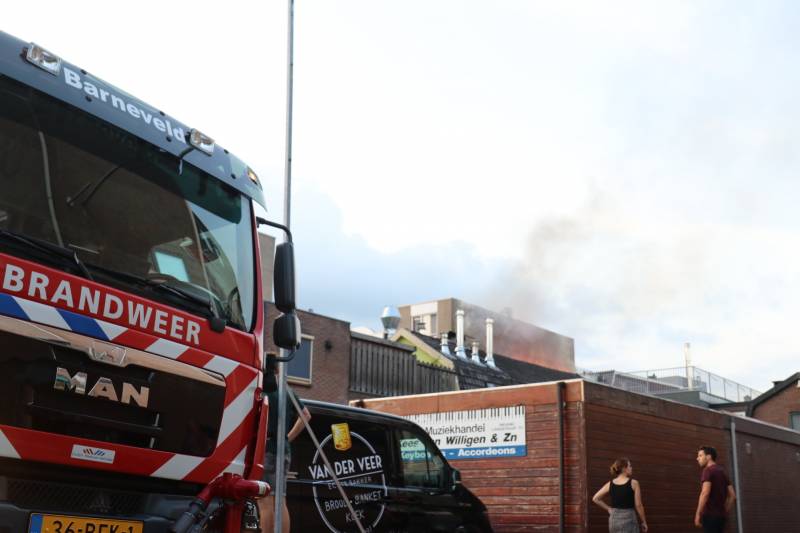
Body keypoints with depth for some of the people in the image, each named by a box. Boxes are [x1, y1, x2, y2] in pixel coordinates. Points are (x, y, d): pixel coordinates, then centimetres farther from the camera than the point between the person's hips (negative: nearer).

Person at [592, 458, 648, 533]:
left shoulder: (610, 484, 4)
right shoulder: (633, 483, -8)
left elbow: (595, 499, 6)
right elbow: (638, 505, -7)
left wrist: (608, 508, 11)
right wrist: (644, 522, 4)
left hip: (614, 519, 5)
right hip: (628, 518, -5)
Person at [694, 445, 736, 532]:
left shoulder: (708, 470, -8)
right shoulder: (722, 472, 19)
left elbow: (705, 493, -21)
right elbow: (732, 495, 18)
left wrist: (698, 514, -20)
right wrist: (725, 512, 19)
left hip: (709, 515, -9)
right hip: (720, 515, 9)